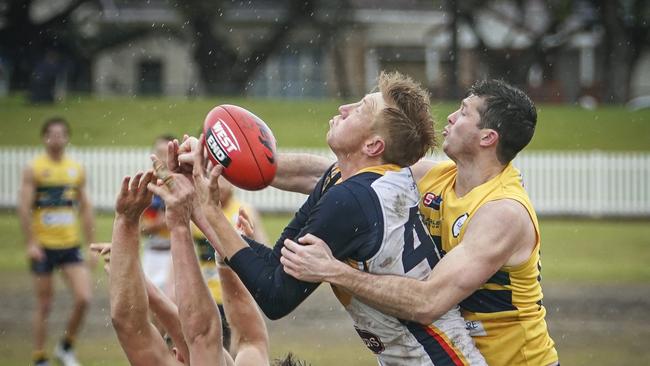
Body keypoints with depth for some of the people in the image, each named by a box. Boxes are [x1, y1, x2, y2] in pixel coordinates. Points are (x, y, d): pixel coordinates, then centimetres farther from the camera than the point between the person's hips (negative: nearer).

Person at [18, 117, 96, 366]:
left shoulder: (76, 170, 8)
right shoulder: (34, 169, -4)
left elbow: (85, 209, 14)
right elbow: (24, 207, -8)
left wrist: (92, 245, 10)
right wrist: (30, 243, -16)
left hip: (71, 245, 3)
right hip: (43, 247, -3)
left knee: (83, 298, -9)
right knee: (44, 305, 3)